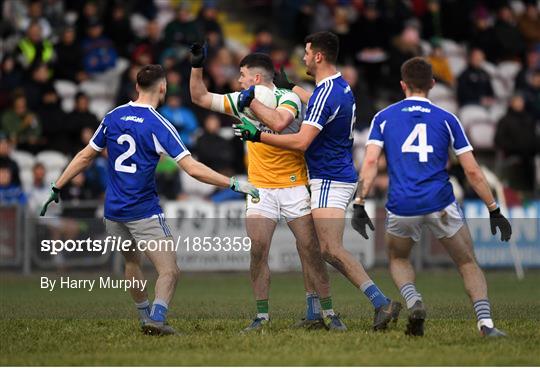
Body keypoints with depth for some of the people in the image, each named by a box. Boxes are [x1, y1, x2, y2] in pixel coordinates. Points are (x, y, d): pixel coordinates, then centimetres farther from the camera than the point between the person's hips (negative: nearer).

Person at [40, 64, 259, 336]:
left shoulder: (113, 117, 4)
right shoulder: (158, 125, -12)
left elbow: (85, 156, 11)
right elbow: (192, 169, -17)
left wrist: (57, 188, 21)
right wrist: (234, 184, -13)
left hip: (113, 210, 6)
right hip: (145, 212, -6)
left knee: (132, 262, 25)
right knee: (169, 271, -7)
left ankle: (145, 317, 31)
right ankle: (157, 318, -28)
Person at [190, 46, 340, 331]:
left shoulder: (288, 98, -9)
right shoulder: (241, 101, 8)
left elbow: (279, 122, -31)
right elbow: (200, 98, 15)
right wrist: (197, 65, 4)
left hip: (294, 186, -4)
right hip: (260, 188, 4)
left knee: (311, 250, -5)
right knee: (258, 251, -8)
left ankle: (325, 312, 3)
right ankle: (261, 315, -3)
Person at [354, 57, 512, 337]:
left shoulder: (383, 118, 8)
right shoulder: (446, 119, 7)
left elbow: (370, 162, -5)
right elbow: (472, 171, 4)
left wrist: (359, 204, -5)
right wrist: (494, 210, 10)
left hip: (401, 207, 1)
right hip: (440, 205, -1)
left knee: (398, 259, 27)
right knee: (468, 264, 14)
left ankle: (413, 301, -2)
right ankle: (485, 322, -5)